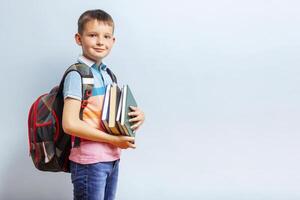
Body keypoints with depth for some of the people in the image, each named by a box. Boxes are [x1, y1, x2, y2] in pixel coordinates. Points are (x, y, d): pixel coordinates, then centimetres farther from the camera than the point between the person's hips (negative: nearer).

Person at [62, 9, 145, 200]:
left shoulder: (108, 74, 10)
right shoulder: (77, 75, -13)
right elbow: (70, 124, -20)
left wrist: (139, 116, -2)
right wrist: (113, 139, -19)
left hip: (112, 158, 7)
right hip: (89, 161, -7)